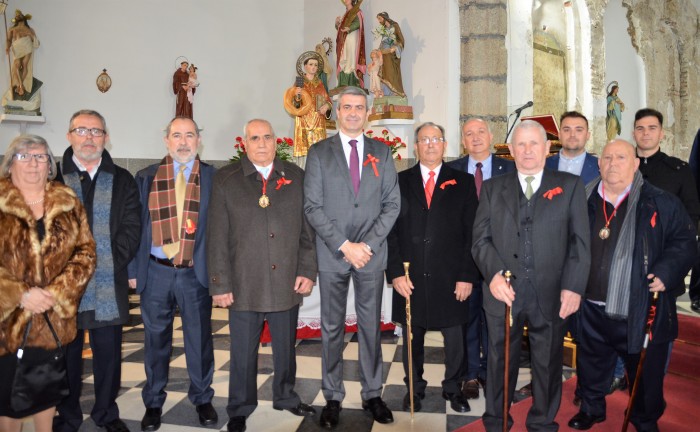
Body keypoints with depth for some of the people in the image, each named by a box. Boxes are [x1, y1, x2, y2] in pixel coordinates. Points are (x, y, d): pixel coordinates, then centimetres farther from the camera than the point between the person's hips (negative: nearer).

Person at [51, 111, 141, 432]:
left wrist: (110, 262, -10)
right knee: (66, 353, 9)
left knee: (108, 353, 9)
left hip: (109, 286, 1)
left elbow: (131, 228, 2)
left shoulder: (122, 180, 9)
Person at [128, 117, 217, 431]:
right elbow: (135, 225, 5)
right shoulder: (146, 178, 5)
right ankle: (153, 402, 31)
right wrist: (133, 270, 2)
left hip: (196, 273, -1)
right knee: (156, 340, 13)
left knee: (199, 338, 10)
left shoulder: (214, 178, 1)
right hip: (155, 272, 1)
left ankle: (202, 398, 30)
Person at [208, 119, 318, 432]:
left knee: (286, 348, 16)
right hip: (244, 285, -2)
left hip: (287, 283, 2)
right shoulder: (226, 180, 0)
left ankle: (285, 397, 38)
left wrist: (308, 271, 0)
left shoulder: (296, 177, 5)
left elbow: (307, 229, 6)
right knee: (243, 352, 10)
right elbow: (216, 237, -2)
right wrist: (220, 284, -6)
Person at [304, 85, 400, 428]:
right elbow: (312, 206, -5)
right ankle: (333, 397, 20)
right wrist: (345, 245, -12)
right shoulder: (319, 152, 2)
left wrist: (368, 244, -9)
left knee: (371, 326, 10)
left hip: (372, 253, 2)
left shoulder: (382, 153, 8)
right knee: (332, 328, 7)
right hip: (332, 254, -1)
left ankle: (372, 394, 23)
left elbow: (392, 204, 3)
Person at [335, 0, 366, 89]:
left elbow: (358, 23, -16)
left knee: (351, 60, -13)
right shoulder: (346, 14, 24)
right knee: (343, 61, 0)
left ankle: (353, 84, -15)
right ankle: (344, 84, -2)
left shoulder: (356, 12, 1)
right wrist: (337, 23, 1)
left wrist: (349, 29, -32)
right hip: (343, 41, 8)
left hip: (351, 39, -8)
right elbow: (340, 28, 22)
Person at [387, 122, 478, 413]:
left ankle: (453, 388, 32)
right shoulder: (400, 182, 6)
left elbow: (472, 233, 1)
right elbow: (390, 231, 2)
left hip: (450, 279, 0)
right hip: (410, 278, 1)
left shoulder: (463, 183, 5)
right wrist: (395, 273, -6)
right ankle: (414, 388, 31)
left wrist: (467, 276, -5)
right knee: (412, 337, 12)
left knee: (454, 338, 10)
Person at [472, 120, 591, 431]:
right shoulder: (493, 188, 10)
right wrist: (494, 273, -14)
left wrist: (573, 286, -8)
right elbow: (481, 239, 3)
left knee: (548, 364, 12)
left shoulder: (570, 185, 8)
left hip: (552, 294, 0)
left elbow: (580, 240, 2)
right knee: (500, 362, 11)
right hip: (504, 291, 1)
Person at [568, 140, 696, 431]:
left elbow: (684, 242, -3)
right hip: (592, 310, 3)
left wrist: (665, 273, -18)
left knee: (645, 373, 16)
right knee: (591, 366, 20)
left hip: (640, 312, -2)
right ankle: (591, 409, 44)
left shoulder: (661, 203, -6)